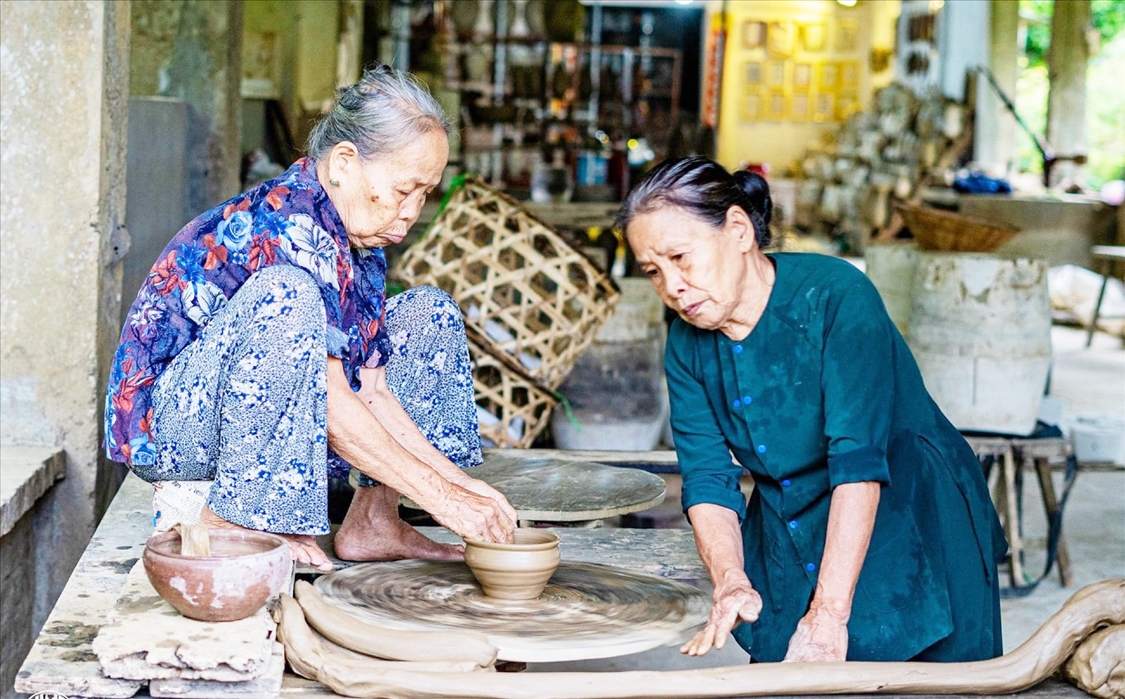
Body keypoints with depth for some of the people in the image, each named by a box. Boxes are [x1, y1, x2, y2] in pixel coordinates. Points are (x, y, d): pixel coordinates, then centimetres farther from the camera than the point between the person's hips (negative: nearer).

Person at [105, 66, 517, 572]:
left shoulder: (361, 242, 5)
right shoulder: (287, 222, -23)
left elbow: (371, 392, 2)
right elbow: (332, 406, -28)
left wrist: (459, 479, -9)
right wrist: (439, 495, -27)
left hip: (272, 428, 9)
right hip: (162, 423, -9)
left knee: (430, 315, 5)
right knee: (284, 295, -36)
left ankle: (372, 521, -2)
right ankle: (228, 516, -24)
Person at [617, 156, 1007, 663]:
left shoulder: (836, 296, -24)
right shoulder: (686, 345, -5)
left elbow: (858, 463, -31)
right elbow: (707, 479, -9)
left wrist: (828, 614, -37)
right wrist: (731, 581, -28)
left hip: (913, 530, -5)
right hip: (786, 547, 5)